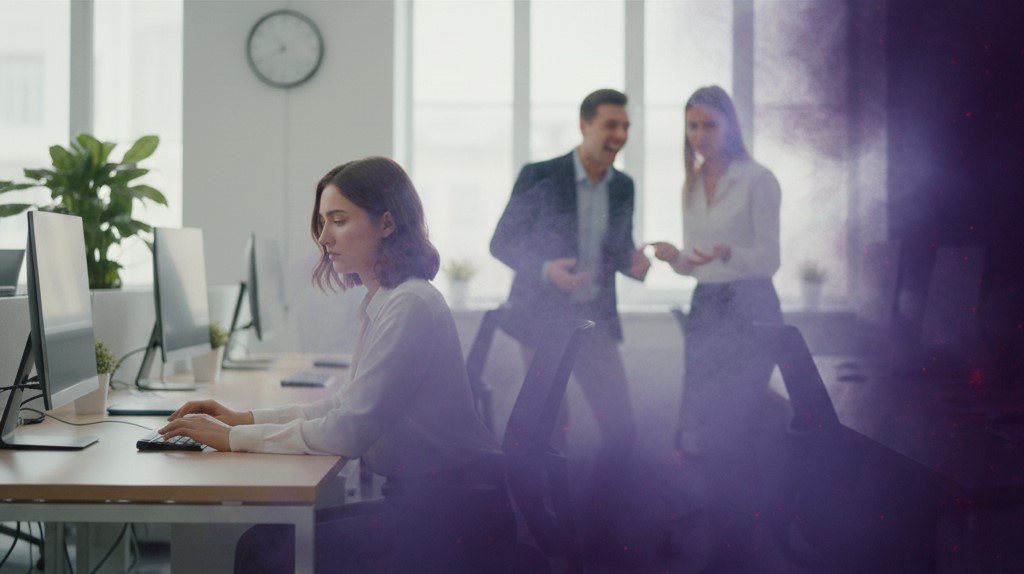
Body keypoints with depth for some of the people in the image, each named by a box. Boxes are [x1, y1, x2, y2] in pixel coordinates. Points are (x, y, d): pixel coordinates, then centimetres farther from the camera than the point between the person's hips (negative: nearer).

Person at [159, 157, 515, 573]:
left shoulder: (409, 305, -17)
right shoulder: (383, 301, 14)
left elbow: (351, 430, -21)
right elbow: (349, 404, 20)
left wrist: (234, 438, -14)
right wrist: (245, 418, 12)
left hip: (455, 515, -9)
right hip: (425, 497, 9)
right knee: (266, 538, 0)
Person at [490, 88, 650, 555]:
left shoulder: (622, 186, 4)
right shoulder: (539, 177, -11)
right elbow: (501, 243, -5)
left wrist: (634, 263, -8)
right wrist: (546, 270, -23)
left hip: (595, 320, 4)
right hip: (542, 319, -4)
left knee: (622, 430, -3)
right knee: (553, 433, 3)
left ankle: (598, 523, 18)